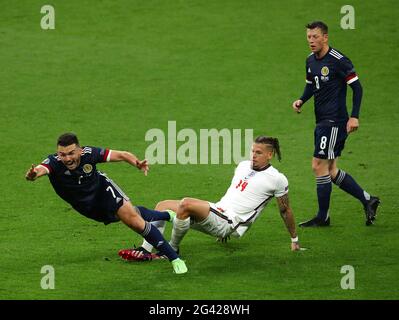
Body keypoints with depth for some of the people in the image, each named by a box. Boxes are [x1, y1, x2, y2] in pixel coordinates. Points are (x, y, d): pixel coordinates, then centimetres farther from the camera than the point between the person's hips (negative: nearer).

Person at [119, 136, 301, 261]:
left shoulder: (277, 179, -3)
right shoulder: (243, 166, 17)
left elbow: (285, 211, 6)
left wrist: (294, 240, 13)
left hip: (229, 222, -9)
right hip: (217, 209, 9)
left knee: (186, 204, -30)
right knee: (163, 206, -2)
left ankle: (172, 250, -13)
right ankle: (146, 250, -12)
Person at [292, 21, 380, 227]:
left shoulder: (338, 61, -14)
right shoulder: (310, 61, 10)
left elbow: (357, 87, -12)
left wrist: (354, 117, -18)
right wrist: (301, 101, 5)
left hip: (334, 121, -9)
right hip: (322, 121, 9)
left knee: (319, 166, -8)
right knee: (330, 171, 10)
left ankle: (323, 217, 2)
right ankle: (367, 200, 21)